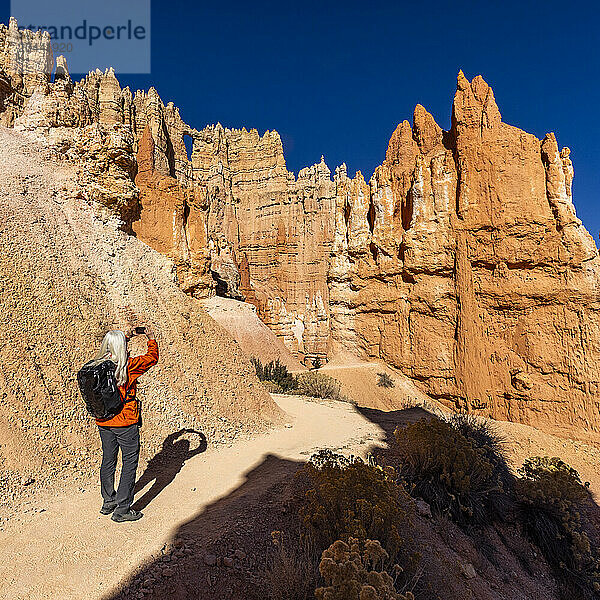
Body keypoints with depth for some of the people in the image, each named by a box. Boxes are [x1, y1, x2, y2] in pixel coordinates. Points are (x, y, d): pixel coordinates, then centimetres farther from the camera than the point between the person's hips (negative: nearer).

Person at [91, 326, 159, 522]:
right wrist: (151, 338, 8)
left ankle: (108, 502, 35)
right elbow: (152, 357, -6)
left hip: (103, 421, 7)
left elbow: (112, 353, 22)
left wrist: (127, 337, 25)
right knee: (130, 463, 6)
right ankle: (122, 509, 11)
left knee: (108, 461, 20)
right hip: (125, 422, -7)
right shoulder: (128, 365, -20)